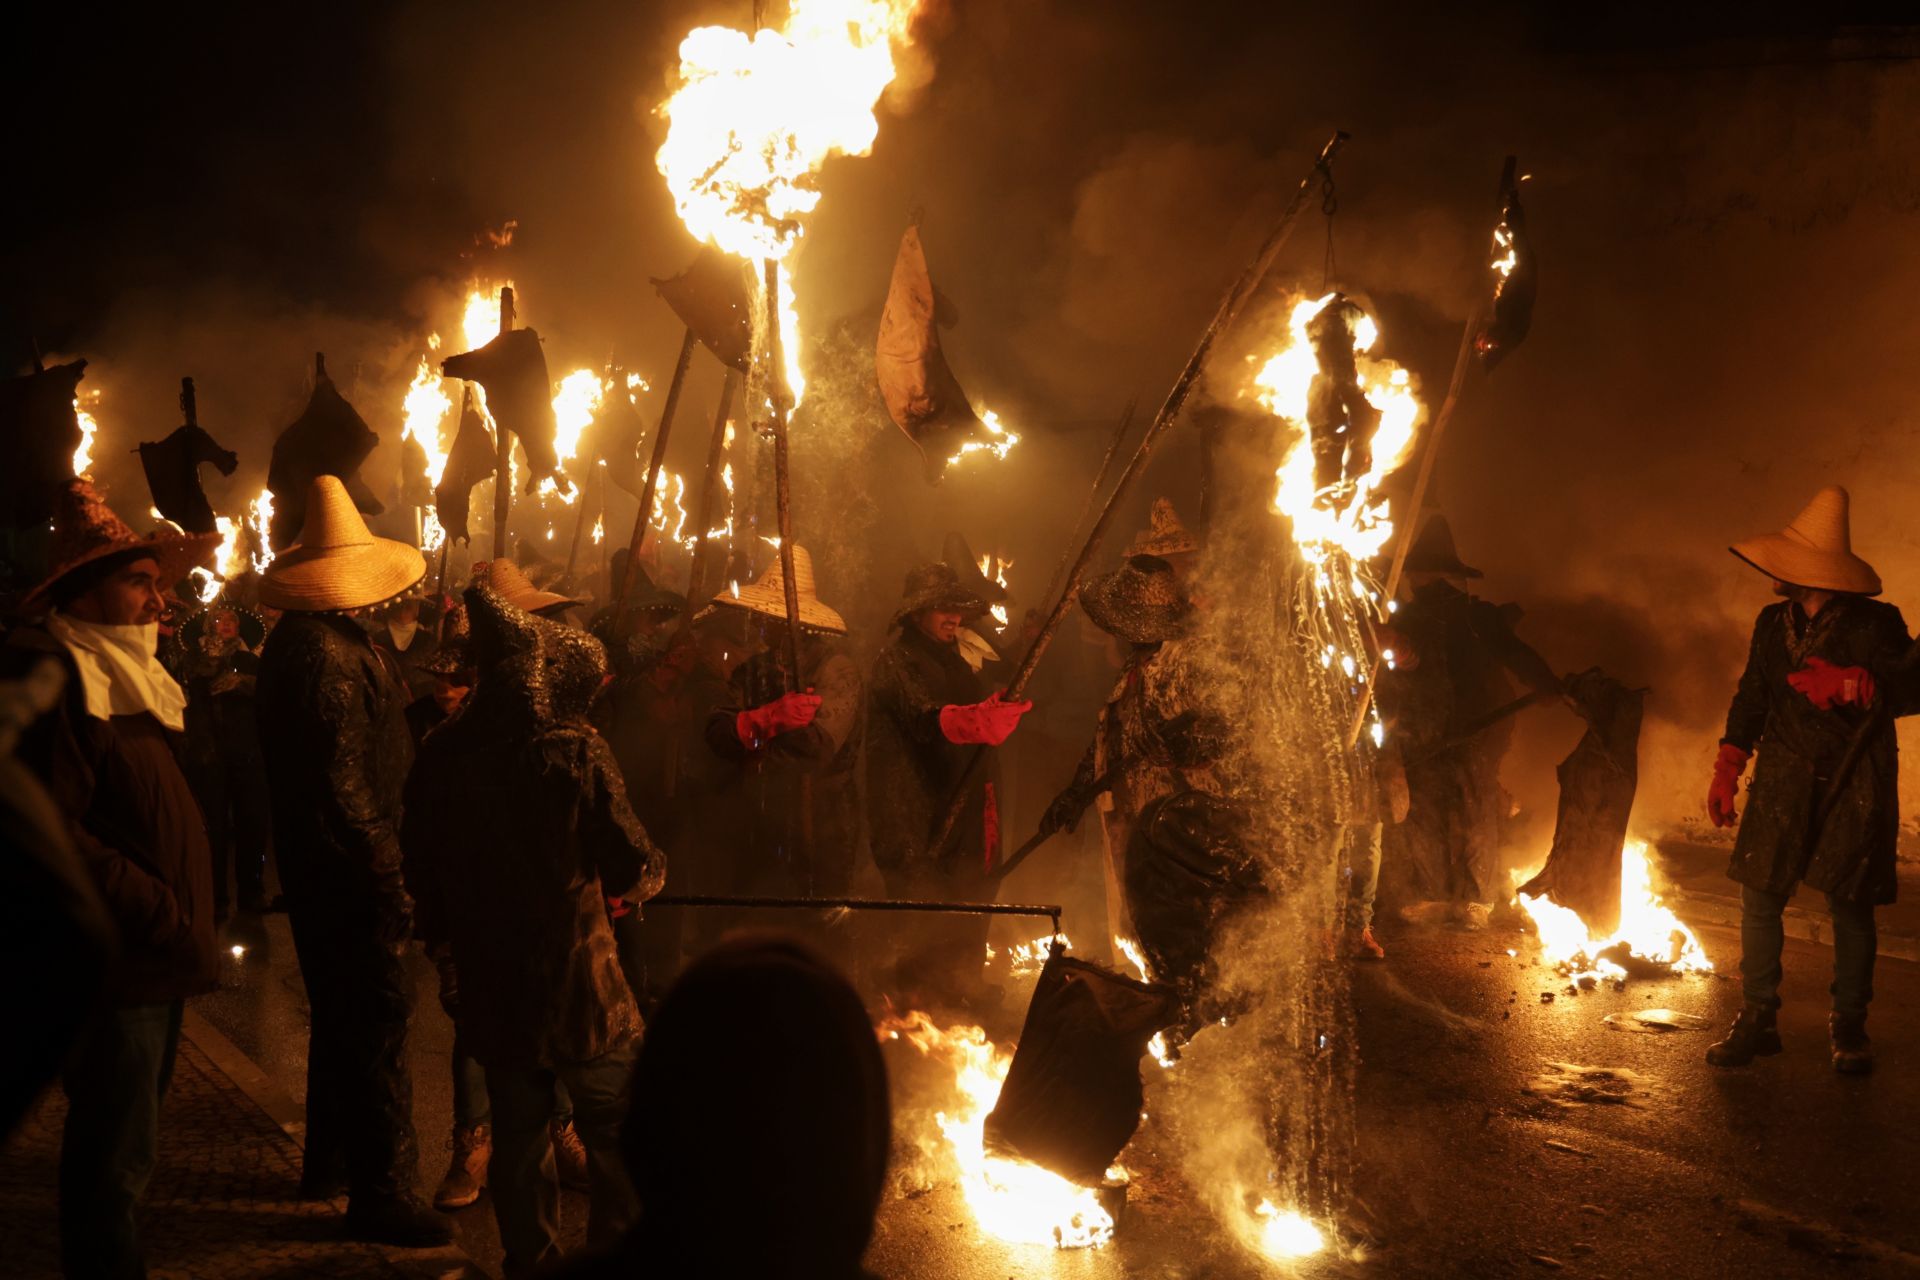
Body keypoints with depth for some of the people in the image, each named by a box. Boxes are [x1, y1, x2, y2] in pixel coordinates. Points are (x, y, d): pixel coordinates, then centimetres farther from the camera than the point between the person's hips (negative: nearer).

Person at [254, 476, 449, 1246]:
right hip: (348, 871, -11)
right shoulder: (331, 658, -21)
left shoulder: (292, 642, 11)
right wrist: (387, 880, -21)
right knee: (377, 1018, -4)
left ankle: (330, 1161, 36)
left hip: (313, 866, 11)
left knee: (340, 1013, 22)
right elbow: (343, 786, -24)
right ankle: (380, 1193, 2)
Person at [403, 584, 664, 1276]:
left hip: (490, 986, 5)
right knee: (617, 1139, 9)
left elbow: (421, 870, 6)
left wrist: (443, 937, 21)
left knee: (518, 1132, 16)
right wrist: (648, 873, 8)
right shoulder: (576, 752, -17)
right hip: (577, 982, -5)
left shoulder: (441, 756, -3)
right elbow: (633, 866, -15)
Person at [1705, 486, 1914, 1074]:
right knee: (1759, 896, 0)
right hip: (1784, 782, 4)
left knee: (1850, 905, 1)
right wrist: (1727, 767, 7)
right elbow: (1752, 696, 14)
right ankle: (1757, 1019, 9)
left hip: (1854, 787, -4)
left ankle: (1849, 1027, 14)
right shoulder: (1773, 623, 9)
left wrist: (1850, 685, -33)